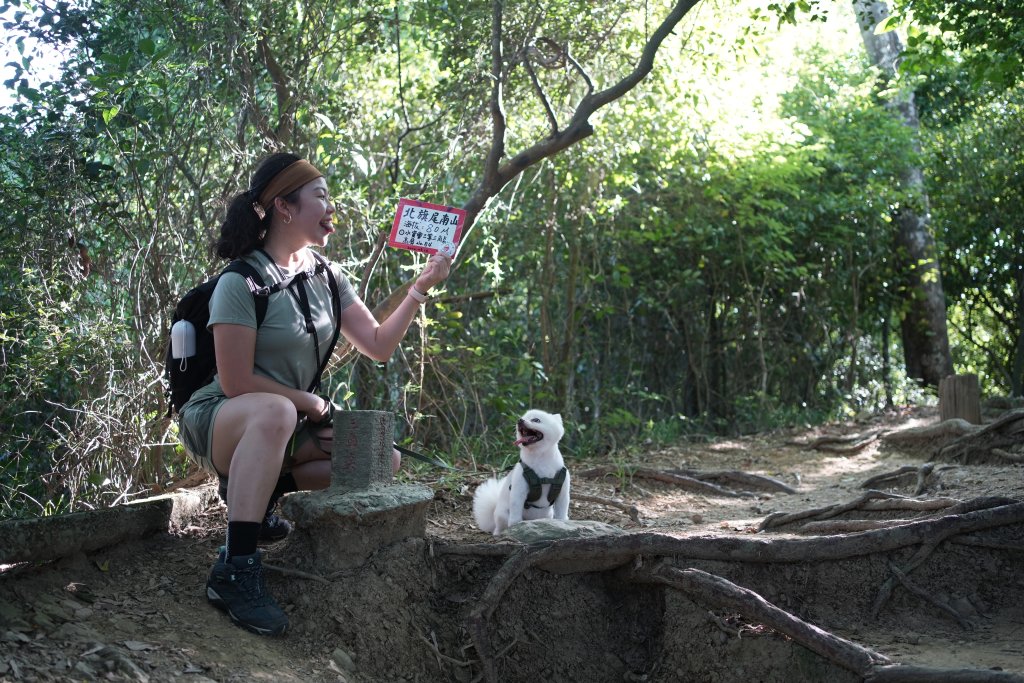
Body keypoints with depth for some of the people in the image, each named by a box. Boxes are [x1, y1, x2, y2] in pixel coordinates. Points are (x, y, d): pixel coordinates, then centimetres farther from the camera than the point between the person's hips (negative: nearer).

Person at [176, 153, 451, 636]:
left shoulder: (326, 278, 4)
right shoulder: (242, 283, -18)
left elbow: (379, 346, 1)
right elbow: (236, 383, -21)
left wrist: (421, 287, -7)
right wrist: (313, 405, -12)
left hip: (293, 420, 8)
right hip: (219, 420, -8)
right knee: (275, 411, -42)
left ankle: (255, 489, 0)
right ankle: (234, 568, -38)